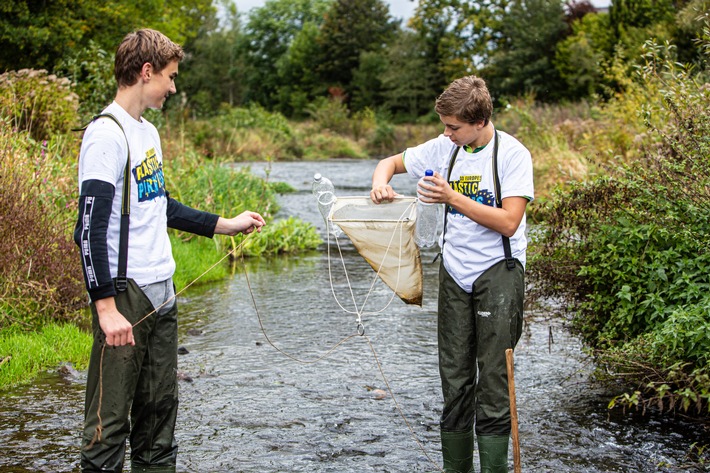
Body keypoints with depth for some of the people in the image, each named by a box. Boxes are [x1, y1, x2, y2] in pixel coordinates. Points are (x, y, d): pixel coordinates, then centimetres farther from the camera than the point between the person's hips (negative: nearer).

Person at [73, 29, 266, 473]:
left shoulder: (148, 131, 16)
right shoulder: (107, 134, -13)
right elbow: (90, 227, -18)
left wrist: (227, 225, 26)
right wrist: (107, 307, -22)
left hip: (161, 294, 9)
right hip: (126, 295, -9)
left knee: (160, 409, 14)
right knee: (111, 420, -5)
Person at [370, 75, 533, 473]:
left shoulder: (513, 154, -11)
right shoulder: (444, 148, 5)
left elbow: (509, 222, -18)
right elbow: (392, 162, 17)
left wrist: (453, 198, -22)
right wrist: (381, 183, -6)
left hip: (498, 272, -5)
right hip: (454, 273, 5)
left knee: (493, 380, -6)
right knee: (454, 379, 9)